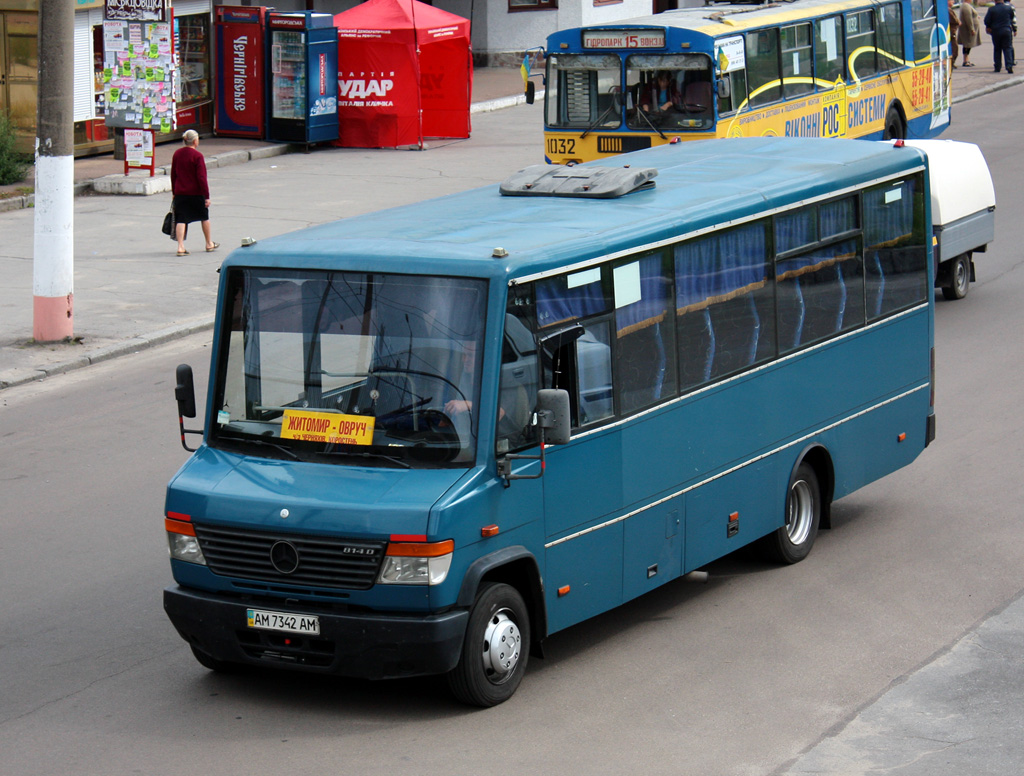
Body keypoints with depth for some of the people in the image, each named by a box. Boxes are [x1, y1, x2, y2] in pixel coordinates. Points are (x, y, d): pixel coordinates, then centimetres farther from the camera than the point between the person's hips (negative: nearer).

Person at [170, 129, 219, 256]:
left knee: (181, 220, 0)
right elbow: (202, 178, -16)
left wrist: (174, 191, 21)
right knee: (204, 217, 16)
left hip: (180, 192, 4)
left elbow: (173, 174, 11)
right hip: (196, 193, -4)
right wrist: (207, 196, -13)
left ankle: (180, 247, -13)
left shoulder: (177, 154, 3)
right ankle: (209, 244, 29)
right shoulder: (197, 156, -14)